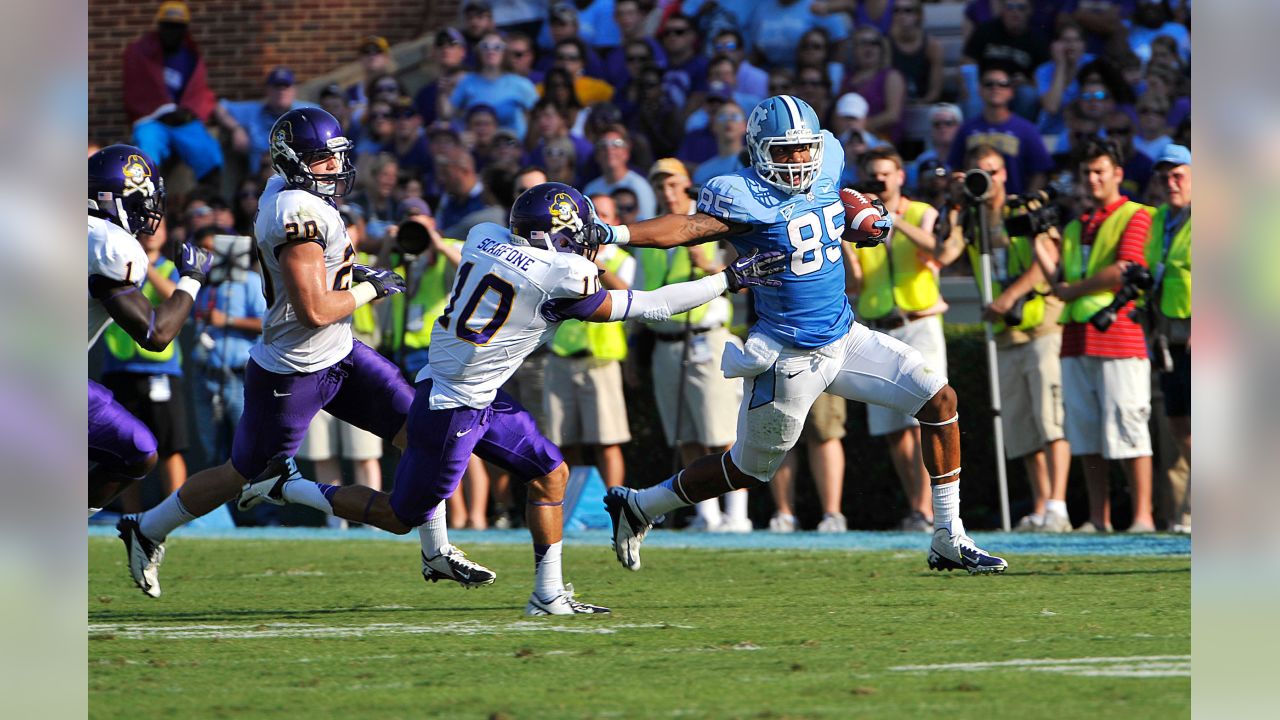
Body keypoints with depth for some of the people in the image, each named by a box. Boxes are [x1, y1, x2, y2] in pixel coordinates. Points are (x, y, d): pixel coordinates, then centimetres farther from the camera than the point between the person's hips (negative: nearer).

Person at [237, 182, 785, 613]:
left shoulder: (484, 238, 0)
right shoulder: (560, 279, -19)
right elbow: (645, 307, -12)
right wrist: (729, 280, -7)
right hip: (452, 409, -9)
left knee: (550, 473, 11)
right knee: (402, 516, 7)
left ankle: (549, 593, 14)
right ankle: (288, 487, 17)